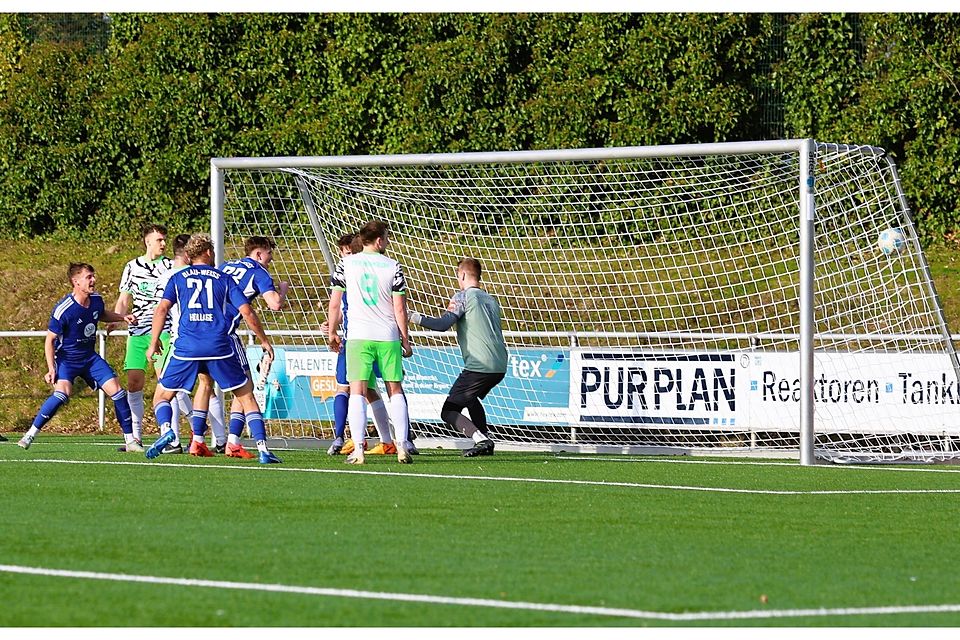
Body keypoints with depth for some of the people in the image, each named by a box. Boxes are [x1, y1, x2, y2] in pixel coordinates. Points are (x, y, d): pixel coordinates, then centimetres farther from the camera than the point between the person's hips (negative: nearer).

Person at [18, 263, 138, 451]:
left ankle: (130, 440, 5)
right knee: (63, 392, -31)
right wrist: (51, 368, -19)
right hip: (66, 358, -6)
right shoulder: (63, 310, -22)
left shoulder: (96, 299, -3)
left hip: (90, 357, 6)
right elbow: (50, 340, -14)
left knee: (116, 389, -6)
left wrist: (122, 318, 7)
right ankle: (30, 434, -18)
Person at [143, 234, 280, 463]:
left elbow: (161, 309, 1)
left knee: (162, 396, 13)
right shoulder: (224, 279, 14)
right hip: (219, 347, 0)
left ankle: (166, 430, -17)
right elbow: (246, 311, 6)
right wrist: (264, 341, 16)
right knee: (246, 396, 9)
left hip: (187, 347, 0)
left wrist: (154, 343, 7)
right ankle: (263, 448, -4)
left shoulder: (178, 278, 15)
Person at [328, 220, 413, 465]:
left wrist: (332, 332, 17)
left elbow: (335, 304, 5)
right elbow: (400, 308, 0)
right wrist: (405, 340, 8)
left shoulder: (346, 263, 3)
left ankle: (358, 449, -12)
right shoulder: (393, 266, 1)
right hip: (388, 337, 0)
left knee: (357, 392, -3)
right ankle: (402, 447, 3)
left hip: (358, 336, 0)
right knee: (395, 390, 9)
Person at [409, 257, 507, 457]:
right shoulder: (491, 300, 21)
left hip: (479, 366, -8)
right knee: (471, 399, 33)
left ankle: (480, 439, -22)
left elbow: (443, 324, -15)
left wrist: (415, 317, -9)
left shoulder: (463, 296, -3)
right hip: (500, 367, 8)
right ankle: (485, 441, 19)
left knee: (449, 411, -3)